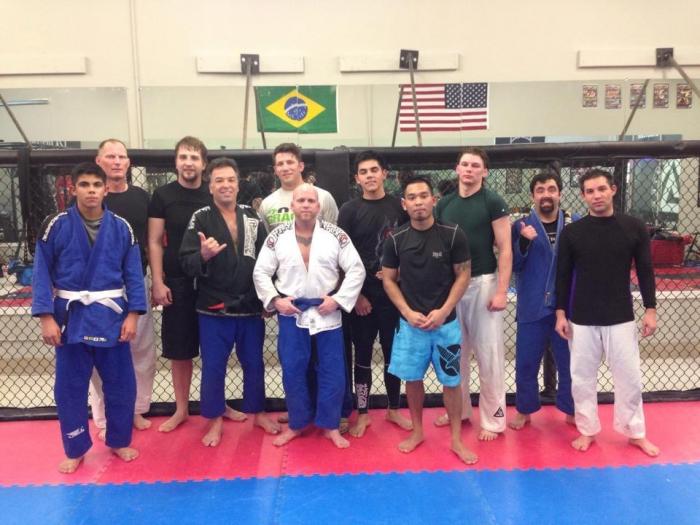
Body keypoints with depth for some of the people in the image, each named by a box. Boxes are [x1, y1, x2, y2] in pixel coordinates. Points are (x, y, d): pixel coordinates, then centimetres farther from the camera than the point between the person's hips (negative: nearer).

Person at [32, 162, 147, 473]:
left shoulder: (121, 228, -1)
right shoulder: (56, 226, -4)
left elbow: (133, 274, 0)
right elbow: (42, 274, -3)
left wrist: (132, 315, -6)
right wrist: (46, 317, -9)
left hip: (111, 317, 1)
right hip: (71, 317, 0)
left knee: (121, 384, 10)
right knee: (69, 387, 10)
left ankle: (119, 441, 32)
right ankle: (75, 449, 29)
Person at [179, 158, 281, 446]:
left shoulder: (252, 216, 4)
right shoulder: (201, 219, -5)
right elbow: (186, 264, -9)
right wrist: (203, 255, -30)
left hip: (250, 307, 3)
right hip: (214, 309, -3)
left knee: (254, 364, 15)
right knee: (213, 367, 7)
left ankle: (257, 412, 34)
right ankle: (215, 420, 26)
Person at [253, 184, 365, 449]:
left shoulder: (335, 235, -4)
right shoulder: (277, 237, -1)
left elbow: (356, 270, -4)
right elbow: (261, 272, 4)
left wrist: (338, 299, -11)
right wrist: (274, 300, -7)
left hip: (327, 313, -1)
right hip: (291, 314, 1)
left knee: (332, 372, 5)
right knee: (292, 371, 10)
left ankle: (330, 426, 22)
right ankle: (297, 424, 28)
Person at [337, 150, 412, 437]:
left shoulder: (399, 207, 3)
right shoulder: (349, 210, -1)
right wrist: (356, 294, -7)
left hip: (392, 292, 1)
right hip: (361, 295, -1)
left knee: (393, 352, 11)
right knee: (363, 355, 7)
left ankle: (394, 409, 27)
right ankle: (362, 413, 20)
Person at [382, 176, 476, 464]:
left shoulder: (452, 234, -9)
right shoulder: (396, 239, -5)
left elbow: (463, 275, -3)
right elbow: (388, 280, 3)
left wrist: (443, 311, -11)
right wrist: (408, 312, -8)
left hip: (446, 321, -1)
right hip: (410, 322, 1)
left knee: (451, 380, 7)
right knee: (412, 378, 11)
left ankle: (456, 439, 22)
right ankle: (417, 431, 31)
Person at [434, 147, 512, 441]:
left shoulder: (493, 202, -5)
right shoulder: (444, 204, 7)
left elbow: (505, 250, -8)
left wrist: (501, 291, -14)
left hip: (482, 283, -4)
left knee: (489, 354, 1)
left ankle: (493, 419, 14)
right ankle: (459, 410, 29)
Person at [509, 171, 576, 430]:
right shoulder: (521, 226, 0)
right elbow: (513, 265, -7)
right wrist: (524, 241, -23)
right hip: (532, 308, 0)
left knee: (569, 363, 12)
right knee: (525, 363, 8)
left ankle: (571, 411, 31)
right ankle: (524, 410, 28)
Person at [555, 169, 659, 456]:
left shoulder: (634, 227, -1)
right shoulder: (571, 232, -2)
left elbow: (645, 271, 3)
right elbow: (563, 276, 2)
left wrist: (650, 309, 0)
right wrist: (561, 313, -1)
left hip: (621, 318, 0)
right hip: (582, 320, 0)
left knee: (629, 377, 8)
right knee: (582, 377, 8)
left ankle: (635, 432, 28)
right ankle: (587, 430, 26)